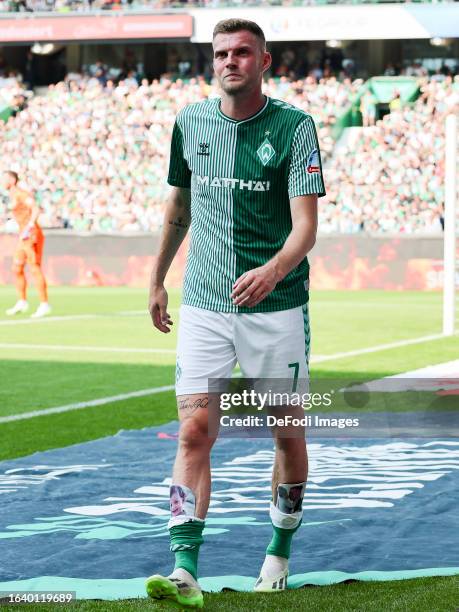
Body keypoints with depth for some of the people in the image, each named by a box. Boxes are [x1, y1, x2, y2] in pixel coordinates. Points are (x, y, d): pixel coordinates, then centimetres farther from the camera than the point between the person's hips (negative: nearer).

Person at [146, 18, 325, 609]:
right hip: (203, 302, 2)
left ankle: (280, 551, 29)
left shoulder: (293, 126, -6)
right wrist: (157, 279, 26)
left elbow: (306, 224, -14)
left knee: (288, 433, 8)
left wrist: (272, 272, -33)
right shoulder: (190, 122, 6)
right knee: (194, 431, -10)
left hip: (277, 306, -2)